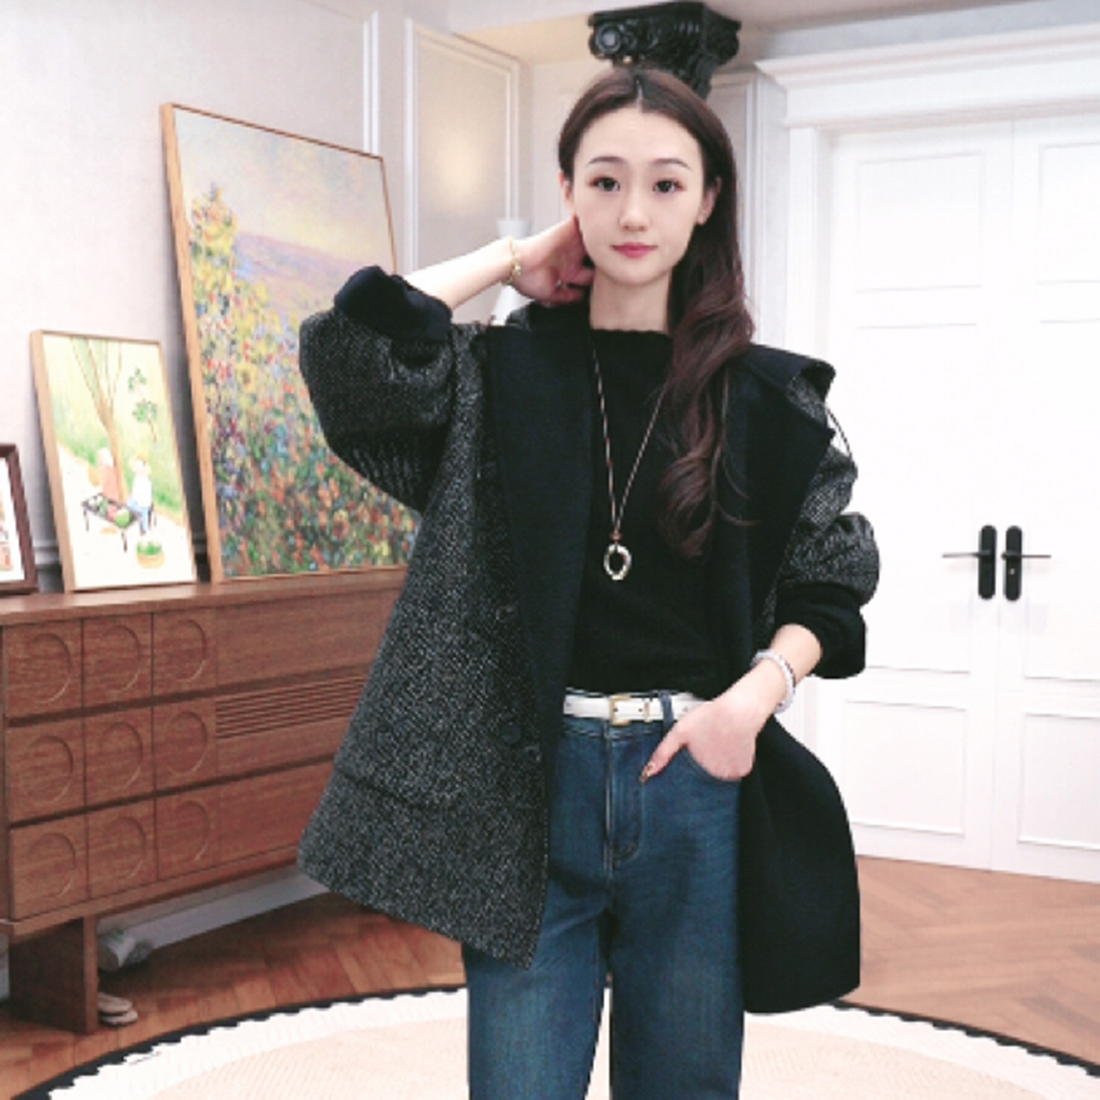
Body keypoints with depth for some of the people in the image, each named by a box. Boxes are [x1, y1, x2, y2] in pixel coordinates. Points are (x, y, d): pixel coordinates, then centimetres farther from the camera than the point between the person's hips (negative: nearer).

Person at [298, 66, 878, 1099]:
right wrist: (515, 259, -3)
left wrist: (758, 691, -12)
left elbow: (829, 587, 7)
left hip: (698, 775, 1)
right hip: (530, 779, -1)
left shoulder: (767, 396, 3)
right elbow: (352, 346, -16)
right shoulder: (503, 373, 2)